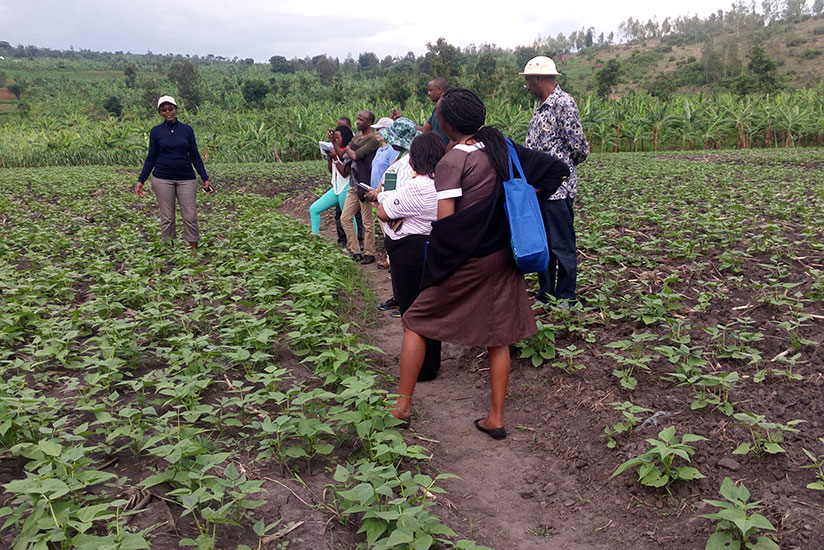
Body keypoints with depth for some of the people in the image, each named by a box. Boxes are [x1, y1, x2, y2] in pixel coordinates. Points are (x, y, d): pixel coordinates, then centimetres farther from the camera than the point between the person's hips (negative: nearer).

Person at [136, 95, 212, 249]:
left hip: (186, 179, 1)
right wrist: (141, 180, 0)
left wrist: (205, 178, 0)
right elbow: (151, 158, 6)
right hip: (162, 179, -1)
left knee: (190, 216, -1)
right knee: (167, 218, 3)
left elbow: (195, 156, 7)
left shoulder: (187, 130, 5)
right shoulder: (156, 131, 3)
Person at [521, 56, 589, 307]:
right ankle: (545, 295, 26)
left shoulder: (564, 103, -14)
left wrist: (562, 166, 0)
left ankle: (566, 299, 13)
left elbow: (578, 148, -15)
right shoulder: (542, 105, 15)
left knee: (561, 245, 2)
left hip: (558, 188, -9)